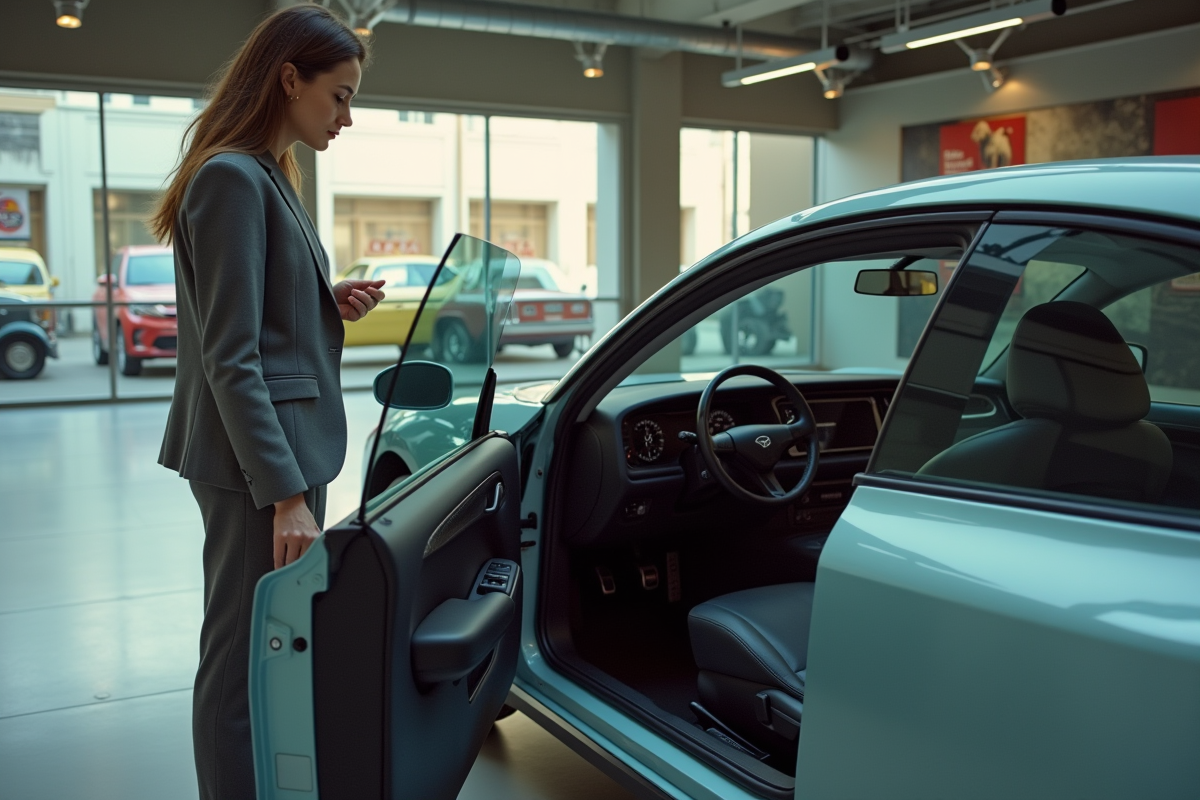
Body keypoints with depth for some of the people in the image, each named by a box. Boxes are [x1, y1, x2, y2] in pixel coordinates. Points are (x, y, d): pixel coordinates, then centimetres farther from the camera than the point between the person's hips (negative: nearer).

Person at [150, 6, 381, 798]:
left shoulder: (270, 176, 16)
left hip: (290, 447, 10)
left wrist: (331, 306, 3)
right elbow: (231, 358, -19)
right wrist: (286, 494, -21)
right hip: (256, 463, -10)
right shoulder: (232, 178, -14)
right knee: (247, 663, 0)